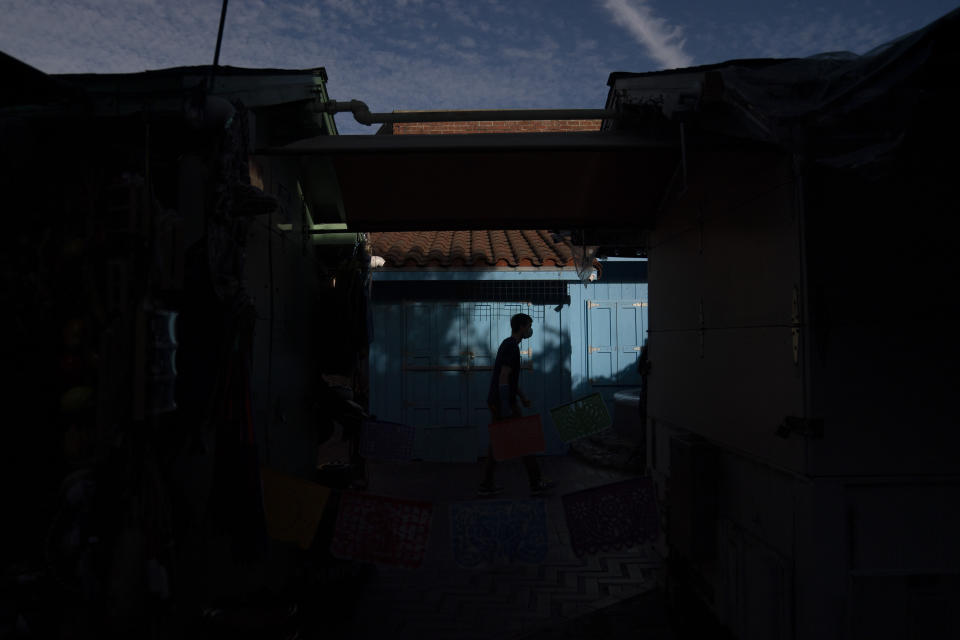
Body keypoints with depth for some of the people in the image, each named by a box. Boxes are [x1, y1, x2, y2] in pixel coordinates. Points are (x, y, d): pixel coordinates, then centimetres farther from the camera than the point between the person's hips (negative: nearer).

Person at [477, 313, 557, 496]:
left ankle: (486, 485, 12)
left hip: (496, 401, 10)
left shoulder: (507, 345, 14)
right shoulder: (512, 347, -19)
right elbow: (503, 378, -24)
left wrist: (522, 396, 26)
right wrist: (506, 407, -24)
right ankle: (536, 483, 10)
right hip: (504, 402, -10)